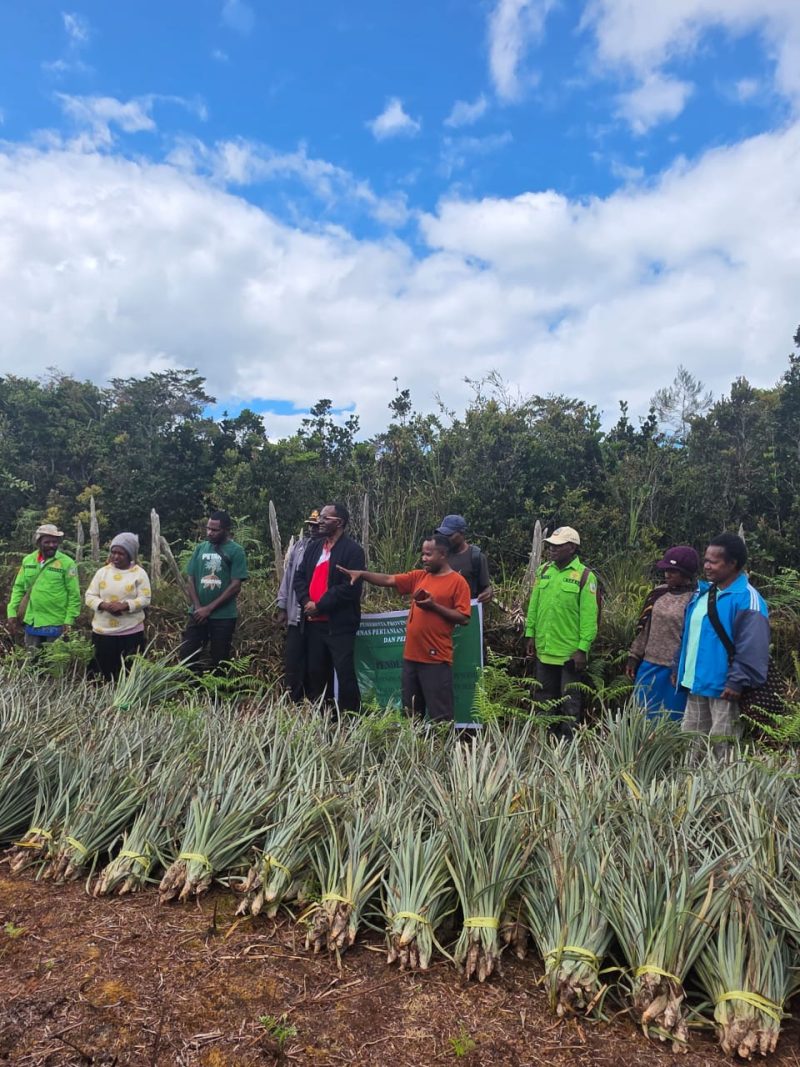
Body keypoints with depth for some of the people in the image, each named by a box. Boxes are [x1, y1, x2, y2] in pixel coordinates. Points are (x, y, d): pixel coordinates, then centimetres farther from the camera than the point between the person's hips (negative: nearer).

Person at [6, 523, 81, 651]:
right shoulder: (28, 560, 5)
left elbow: (74, 595, -8)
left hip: (56, 625, -4)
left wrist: (69, 621, -13)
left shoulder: (67, 563, -9)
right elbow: (18, 588, 10)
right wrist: (12, 612, 2)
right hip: (32, 623, 4)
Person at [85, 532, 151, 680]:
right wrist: (103, 605, -17)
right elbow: (89, 596, 3)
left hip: (131, 632, -2)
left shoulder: (139, 573, -2)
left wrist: (125, 605, -22)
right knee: (104, 672, 9)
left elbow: (145, 599, -7)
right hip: (102, 632, 3)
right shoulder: (102, 572, 5)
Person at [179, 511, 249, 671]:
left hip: (224, 616, -4)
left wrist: (209, 608, -13)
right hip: (198, 614, 4)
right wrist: (198, 608, -8)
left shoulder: (236, 551, -7)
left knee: (218, 661, 6)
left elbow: (235, 586, -12)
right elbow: (191, 580, 6)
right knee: (185, 654, 4)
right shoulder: (200, 548, 5)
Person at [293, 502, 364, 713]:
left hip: (339, 624, -7)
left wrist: (320, 606, -15)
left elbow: (350, 587, -19)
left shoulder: (353, 550, -10)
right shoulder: (314, 546, 13)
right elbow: (299, 576, 12)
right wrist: (306, 601, -6)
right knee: (315, 672, 15)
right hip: (314, 622, 7)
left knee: (344, 672, -4)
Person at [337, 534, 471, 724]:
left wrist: (435, 606, -15)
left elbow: (463, 618, -10)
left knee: (439, 715, -1)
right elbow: (388, 580, 6)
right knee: (411, 713, 15)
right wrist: (361, 573, -5)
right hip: (411, 655, 6)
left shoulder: (458, 582, -5)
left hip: (436, 659, -6)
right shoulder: (418, 577, 12)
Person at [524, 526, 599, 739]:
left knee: (569, 699, 8)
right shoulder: (543, 571, 5)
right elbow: (534, 606, 10)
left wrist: (583, 648, -14)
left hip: (571, 651, -5)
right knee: (544, 697, 16)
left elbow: (589, 616, -12)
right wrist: (530, 634, 6)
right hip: (544, 649, 5)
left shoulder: (584, 576, -10)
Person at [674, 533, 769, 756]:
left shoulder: (747, 599, -16)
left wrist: (737, 682, -22)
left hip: (724, 687, -8)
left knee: (722, 747, 1)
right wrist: (679, 667, 16)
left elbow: (751, 649, -20)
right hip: (697, 683, 8)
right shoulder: (702, 592, 10)